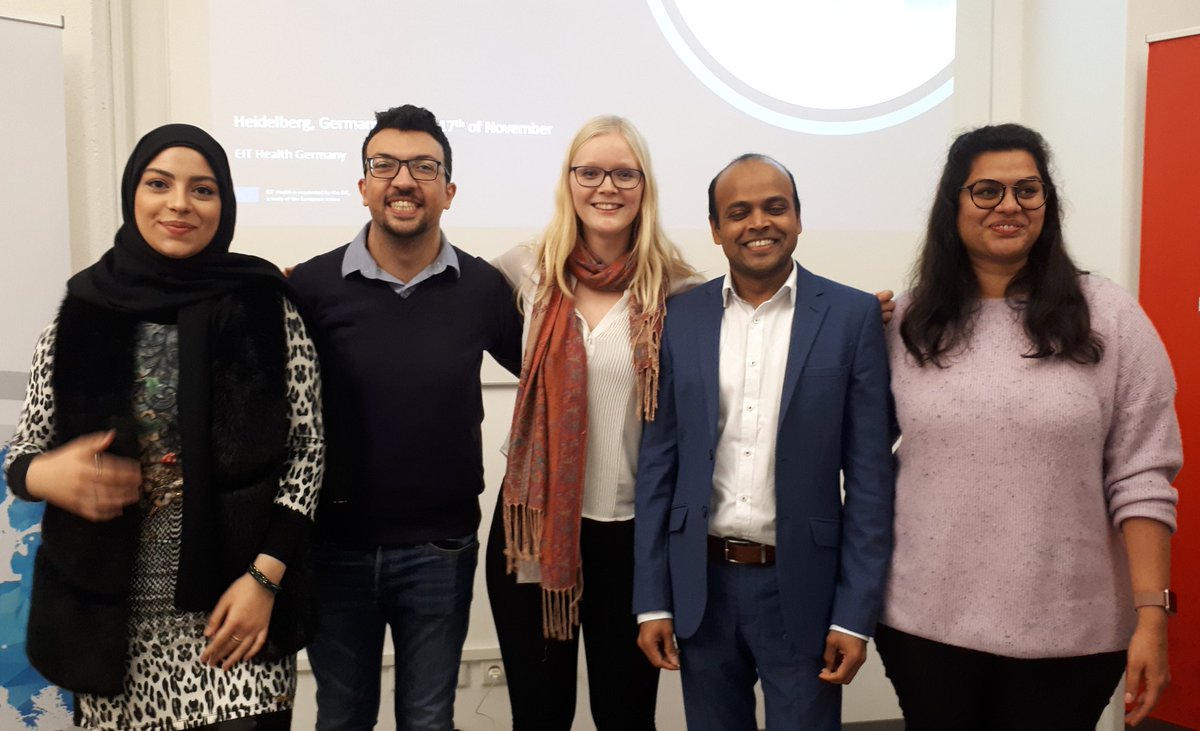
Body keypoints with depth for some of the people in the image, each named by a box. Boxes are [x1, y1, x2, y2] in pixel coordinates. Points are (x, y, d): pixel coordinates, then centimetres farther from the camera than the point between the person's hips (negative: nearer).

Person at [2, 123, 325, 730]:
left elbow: (307, 447, -3)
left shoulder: (266, 304, -3)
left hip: (234, 600, -2)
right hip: (111, 612, 2)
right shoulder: (84, 311, 2)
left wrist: (263, 578, -11)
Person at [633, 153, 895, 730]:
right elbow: (658, 462, 3)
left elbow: (869, 476, -4)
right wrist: (652, 599, 1)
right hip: (699, 585, 2)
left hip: (802, 589, -2)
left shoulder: (853, 316, -4)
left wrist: (855, 613, -7)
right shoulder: (680, 317, 1)